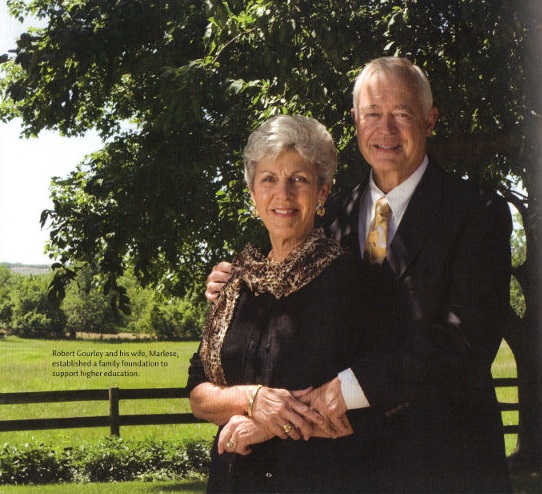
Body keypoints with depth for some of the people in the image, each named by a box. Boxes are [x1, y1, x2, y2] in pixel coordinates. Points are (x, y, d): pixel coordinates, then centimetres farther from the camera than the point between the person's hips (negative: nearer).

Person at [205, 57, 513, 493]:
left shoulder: (478, 212, -7)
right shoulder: (335, 216, 9)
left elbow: (469, 341, -17)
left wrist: (355, 384, -24)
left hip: (444, 458, -4)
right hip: (354, 457, 4)